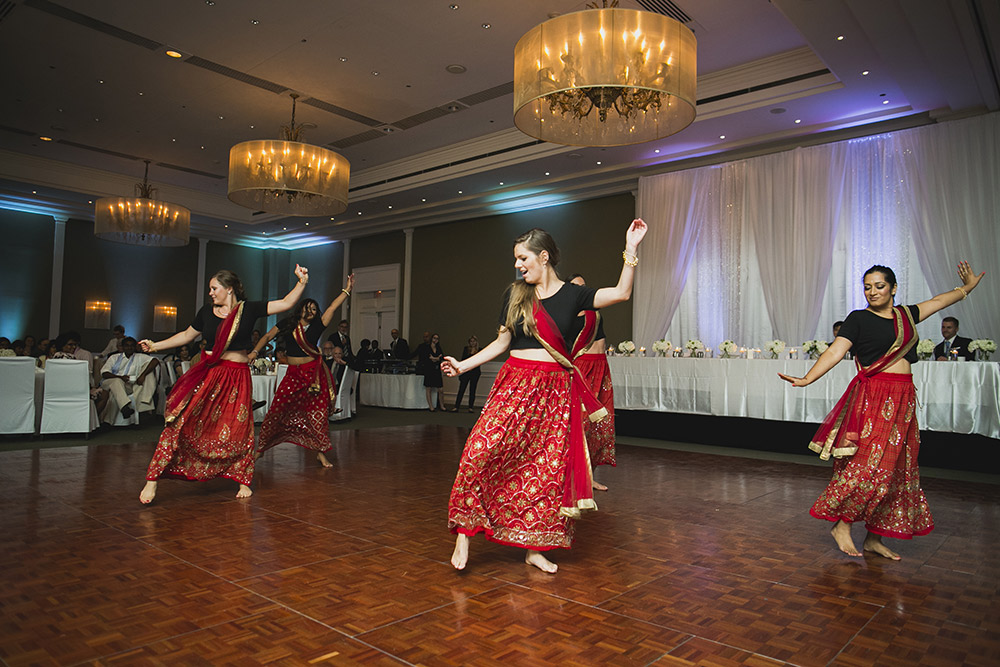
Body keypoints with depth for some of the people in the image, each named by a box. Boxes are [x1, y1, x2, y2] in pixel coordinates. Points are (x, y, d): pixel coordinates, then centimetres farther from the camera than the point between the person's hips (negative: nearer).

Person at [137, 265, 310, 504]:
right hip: (206, 374, 2)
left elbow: (286, 303, -5)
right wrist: (155, 346, 19)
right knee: (179, 422, -8)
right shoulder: (207, 311, 8)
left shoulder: (248, 309, 0)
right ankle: (152, 480, 0)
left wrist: (302, 282, -15)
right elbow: (187, 335, 20)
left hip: (237, 377, -1)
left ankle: (243, 481, 21)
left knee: (238, 430, 4)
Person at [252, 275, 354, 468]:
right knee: (277, 409, -2)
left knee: (318, 412, -1)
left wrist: (347, 290, -7)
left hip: (315, 372, 0)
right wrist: (255, 352, -7)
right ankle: (261, 448, 14)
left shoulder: (317, 326, 3)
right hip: (294, 373, 0)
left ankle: (320, 452, 8)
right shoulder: (288, 324, 6)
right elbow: (268, 337, 8)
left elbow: (333, 307, -2)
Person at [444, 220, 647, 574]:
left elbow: (621, 293, -7)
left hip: (555, 392, -1)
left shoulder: (572, 295, 4)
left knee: (547, 467, 2)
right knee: (480, 453, -13)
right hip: (514, 385, 1)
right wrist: (464, 365, 8)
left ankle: (533, 547, 16)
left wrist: (630, 248, -10)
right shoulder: (515, 294, 10)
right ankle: (463, 534, 1)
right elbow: (501, 342, 14)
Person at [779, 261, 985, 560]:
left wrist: (967, 287, 45)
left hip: (903, 400, 6)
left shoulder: (905, 314, 15)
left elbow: (939, 301, 33)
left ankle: (874, 537, 14)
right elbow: (835, 351, -11)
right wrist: (806, 379, -24)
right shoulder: (858, 318, -1)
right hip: (872, 397, -6)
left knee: (896, 470, 6)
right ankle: (841, 524, 1)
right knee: (869, 465, -14)